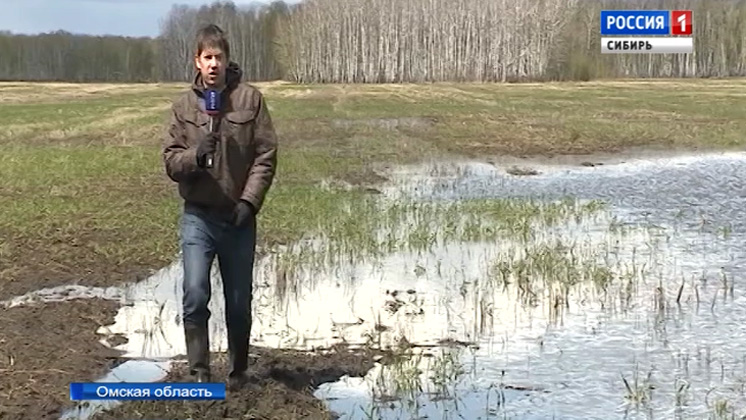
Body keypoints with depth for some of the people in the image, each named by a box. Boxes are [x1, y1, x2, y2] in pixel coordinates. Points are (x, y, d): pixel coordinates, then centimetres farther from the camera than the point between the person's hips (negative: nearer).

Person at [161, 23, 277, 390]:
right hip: (198, 216, 0)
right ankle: (199, 375, 0)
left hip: (239, 218, 0)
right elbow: (170, 161, 0)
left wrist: (249, 200, -12)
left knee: (239, 303, 10)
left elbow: (266, 156, -4)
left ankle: (238, 373, 28)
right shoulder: (184, 105, 2)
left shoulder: (250, 99, -2)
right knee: (195, 295, -13)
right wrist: (194, 155, -21)